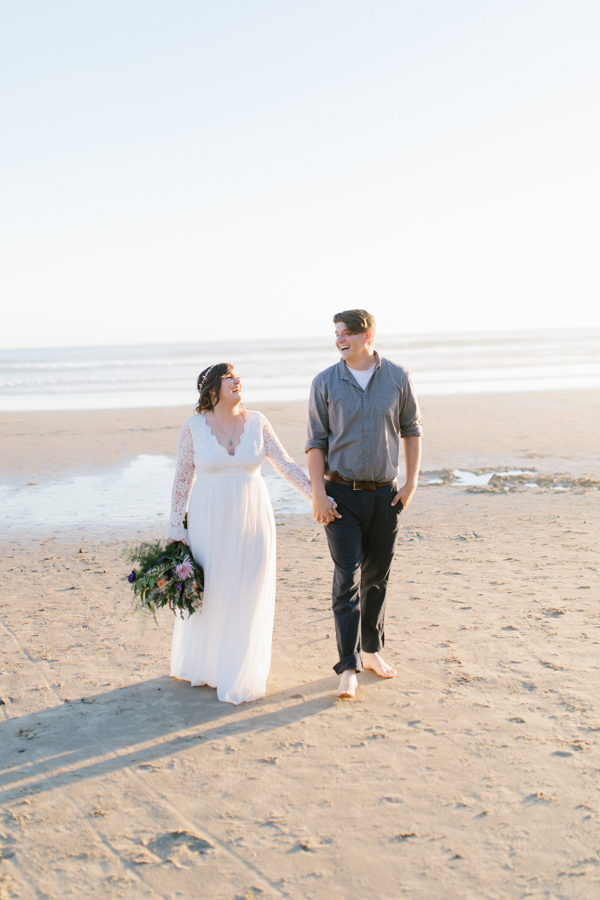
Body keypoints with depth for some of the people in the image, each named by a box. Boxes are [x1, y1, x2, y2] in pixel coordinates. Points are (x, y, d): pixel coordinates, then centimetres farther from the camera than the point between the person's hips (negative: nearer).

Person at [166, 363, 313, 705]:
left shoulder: (257, 422, -1)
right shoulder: (194, 427, -5)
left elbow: (286, 464, -2)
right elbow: (183, 478, 1)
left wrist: (316, 494, -11)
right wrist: (176, 525, -1)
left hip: (251, 519, 1)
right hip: (210, 520, -1)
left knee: (248, 596, 5)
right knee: (208, 592, 8)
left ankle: (242, 674, 20)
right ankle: (203, 665, 31)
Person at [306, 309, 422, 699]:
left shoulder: (398, 378, 1)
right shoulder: (325, 383, -2)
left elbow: (412, 430, 9)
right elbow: (316, 442, -1)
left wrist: (412, 481, 2)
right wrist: (319, 494, -9)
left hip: (385, 494, 2)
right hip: (343, 493, -2)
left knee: (377, 578, 12)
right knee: (348, 580, -8)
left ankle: (372, 651, 30)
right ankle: (349, 668, -5)